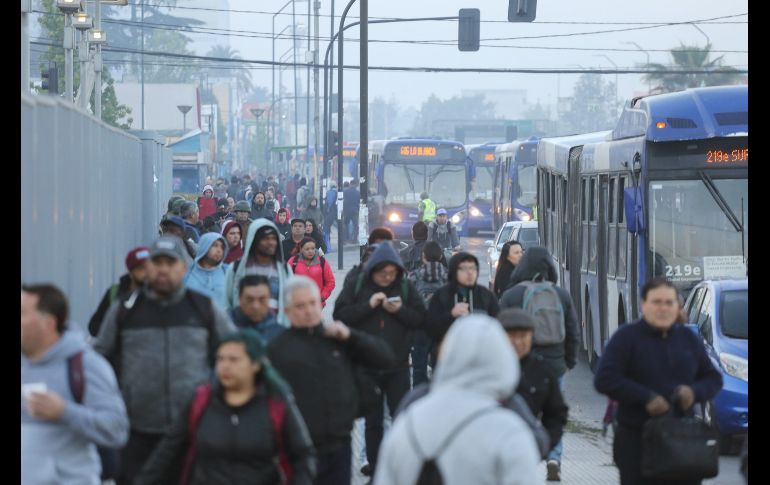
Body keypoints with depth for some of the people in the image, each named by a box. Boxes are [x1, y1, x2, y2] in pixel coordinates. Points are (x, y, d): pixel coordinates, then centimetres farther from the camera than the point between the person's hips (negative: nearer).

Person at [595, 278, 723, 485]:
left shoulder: (688, 339, 12)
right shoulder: (627, 337, -3)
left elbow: (713, 378, 16)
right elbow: (604, 379, -11)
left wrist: (695, 392, -7)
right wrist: (646, 398, -18)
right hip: (636, 442, -4)